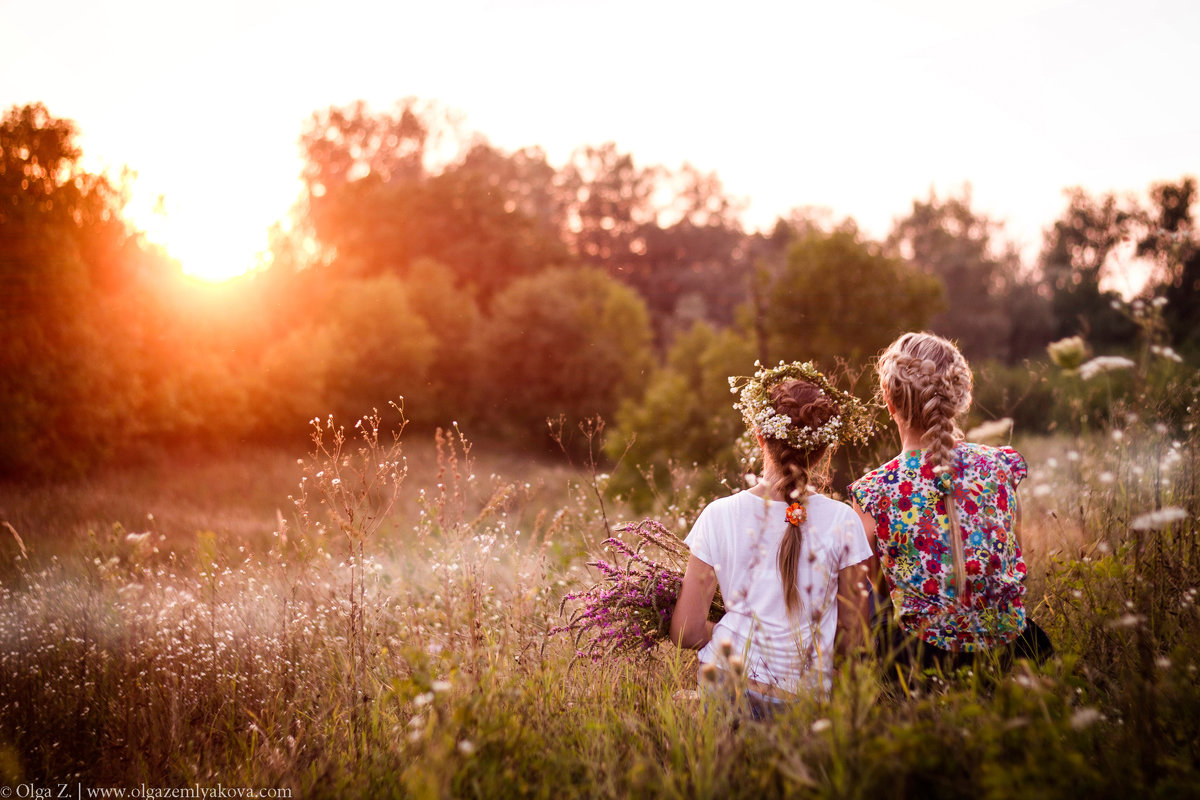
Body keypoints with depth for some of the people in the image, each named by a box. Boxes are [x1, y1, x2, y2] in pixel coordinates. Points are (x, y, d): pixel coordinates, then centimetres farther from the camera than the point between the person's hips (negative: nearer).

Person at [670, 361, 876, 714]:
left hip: (726, 684, -1)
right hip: (808, 695, 1)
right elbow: (853, 636, 1)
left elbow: (686, 632, -3)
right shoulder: (842, 521, -5)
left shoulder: (719, 516, -5)